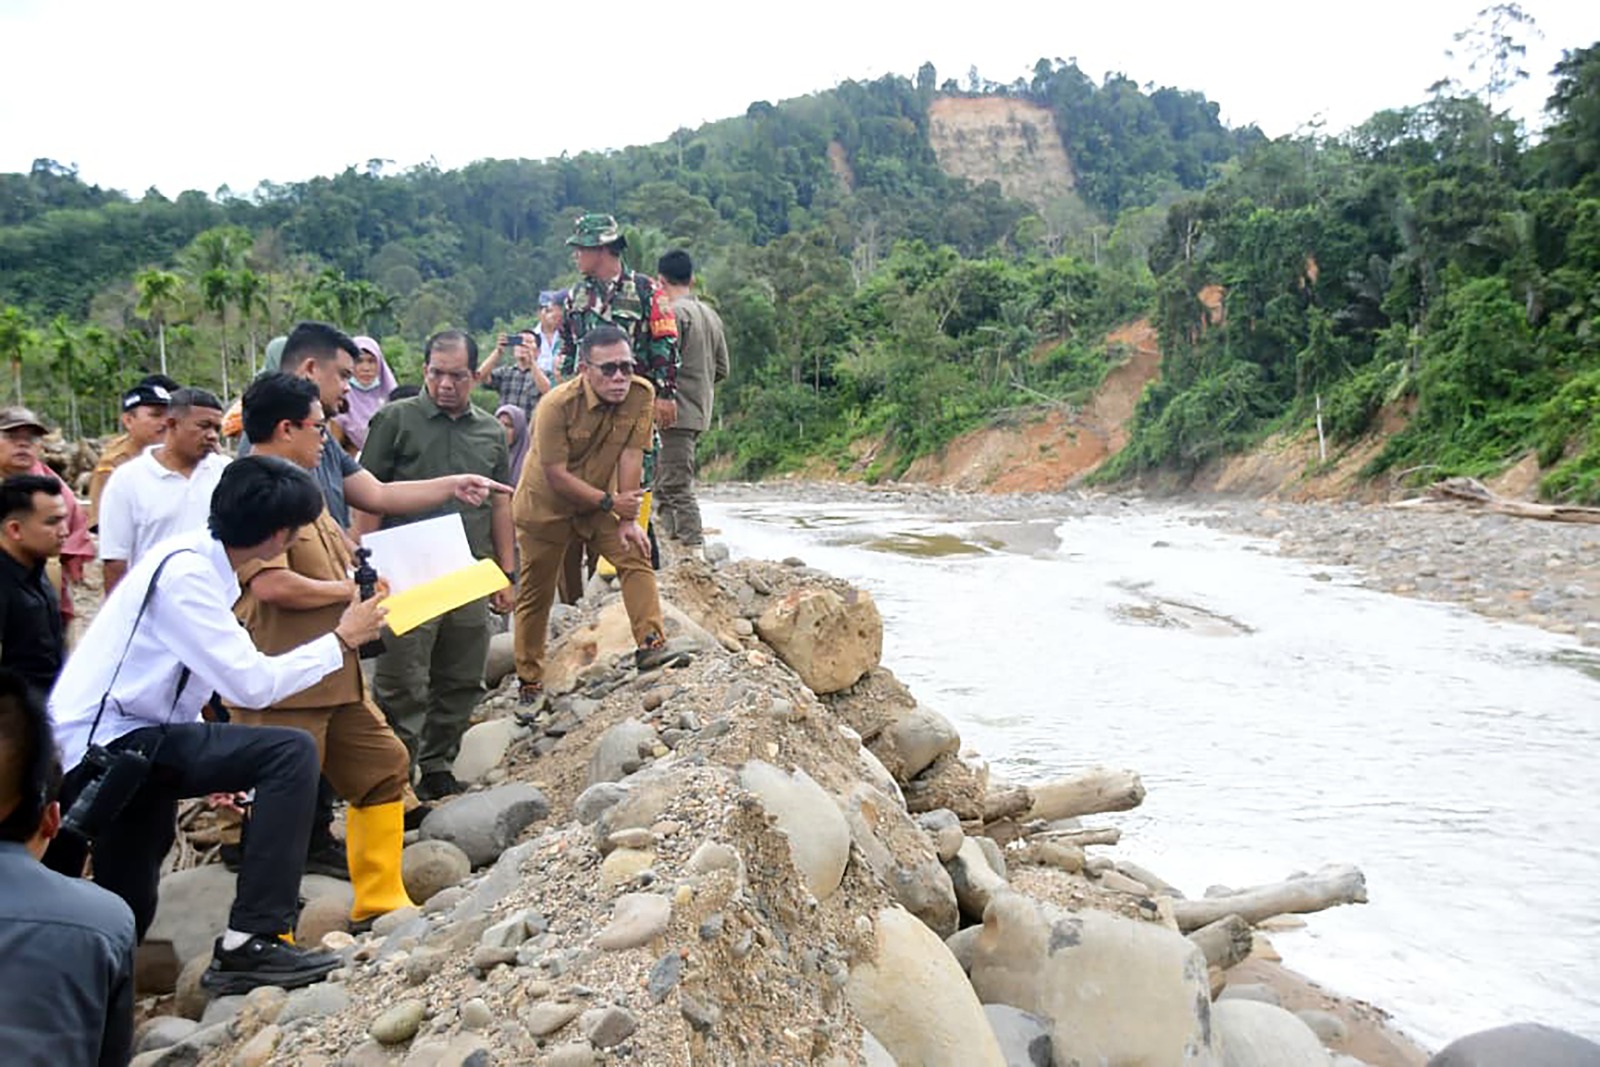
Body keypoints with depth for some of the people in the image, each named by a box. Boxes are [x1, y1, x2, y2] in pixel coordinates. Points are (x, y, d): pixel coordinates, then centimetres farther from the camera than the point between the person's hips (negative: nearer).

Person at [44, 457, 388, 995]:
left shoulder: (197, 561, 10)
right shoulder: (185, 572, -19)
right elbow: (252, 683, -22)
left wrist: (209, 765, 20)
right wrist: (341, 640, -11)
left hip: (110, 750, 10)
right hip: (104, 746, -10)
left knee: (125, 916, 21)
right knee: (291, 752, -22)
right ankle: (251, 942, -21)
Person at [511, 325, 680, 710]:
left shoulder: (641, 394, -17)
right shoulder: (557, 404, -28)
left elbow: (631, 455, -15)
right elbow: (556, 476, -25)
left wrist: (628, 519, -17)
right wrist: (610, 503, -24)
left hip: (603, 502, 3)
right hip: (546, 506, -3)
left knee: (636, 556, -20)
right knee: (535, 594, 5)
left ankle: (650, 643, -21)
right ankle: (529, 681, 19)